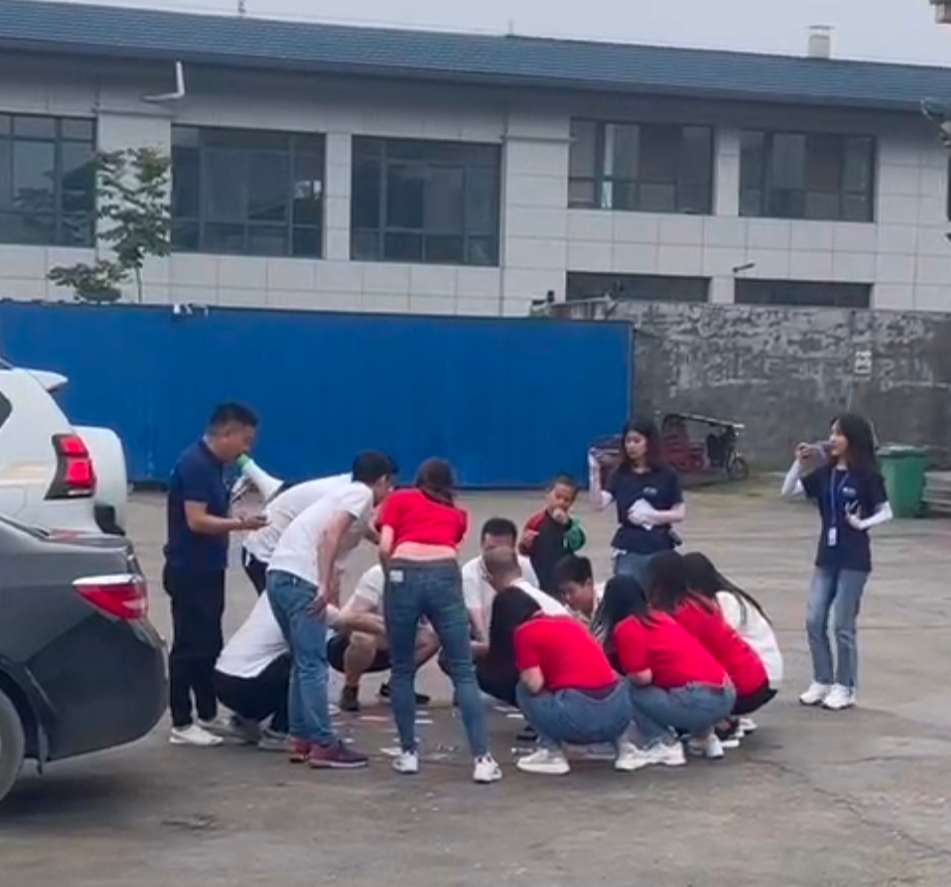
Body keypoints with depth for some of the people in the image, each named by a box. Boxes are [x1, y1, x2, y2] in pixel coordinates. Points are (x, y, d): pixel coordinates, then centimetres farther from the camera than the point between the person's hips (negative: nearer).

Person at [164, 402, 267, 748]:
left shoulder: (212, 464, 11)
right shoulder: (195, 464, -19)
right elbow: (196, 520, -24)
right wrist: (240, 524, -22)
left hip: (206, 570, 10)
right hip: (190, 572, -10)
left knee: (208, 645, 16)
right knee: (190, 647, -4)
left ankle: (208, 715, 26)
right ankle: (181, 725, 2)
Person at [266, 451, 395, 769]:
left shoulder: (346, 495, 28)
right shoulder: (362, 494, 1)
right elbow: (330, 534, -17)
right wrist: (323, 587, -22)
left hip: (280, 573, 9)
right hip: (299, 577, -9)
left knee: (304, 662, 17)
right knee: (312, 664, -6)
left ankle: (301, 739, 21)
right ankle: (323, 745, -4)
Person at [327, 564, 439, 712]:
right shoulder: (378, 576, -27)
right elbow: (353, 618, -37)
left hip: (384, 647, 6)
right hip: (344, 645, -6)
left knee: (432, 637, -13)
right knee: (365, 638, -39)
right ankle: (350, 690, -11)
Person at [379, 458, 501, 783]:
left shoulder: (399, 499, 23)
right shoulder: (457, 514, 31)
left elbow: (385, 548, 10)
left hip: (405, 573, -1)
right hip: (445, 575, 1)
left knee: (402, 670, 14)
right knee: (463, 671, 3)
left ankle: (408, 753, 16)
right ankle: (482, 758, -5)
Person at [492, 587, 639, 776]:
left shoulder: (523, 632, 4)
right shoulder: (568, 621, 25)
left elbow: (534, 684, -3)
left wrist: (524, 671, 19)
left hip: (580, 716, -6)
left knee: (523, 691, 17)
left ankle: (552, 754, 8)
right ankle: (623, 747, 20)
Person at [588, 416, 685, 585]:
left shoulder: (667, 475, -1)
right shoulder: (620, 475, 3)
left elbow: (680, 514, -1)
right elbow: (599, 504, -10)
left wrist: (650, 515, -14)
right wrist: (595, 473, -21)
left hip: (660, 550, -1)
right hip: (628, 551, 1)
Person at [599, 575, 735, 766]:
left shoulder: (626, 629, -2)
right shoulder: (660, 617, 21)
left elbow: (642, 677, -9)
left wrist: (619, 677, 11)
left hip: (698, 702, -8)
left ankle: (664, 745, -1)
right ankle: (703, 735, 20)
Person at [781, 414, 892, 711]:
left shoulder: (867, 476, -8)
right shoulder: (825, 473, 6)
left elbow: (886, 512, -6)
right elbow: (788, 491, 6)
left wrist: (863, 524, -22)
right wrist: (800, 462, -6)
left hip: (854, 560, -5)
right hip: (826, 557, 6)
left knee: (843, 625, -1)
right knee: (814, 621, 5)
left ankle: (845, 688, 11)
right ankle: (822, 681, 18)